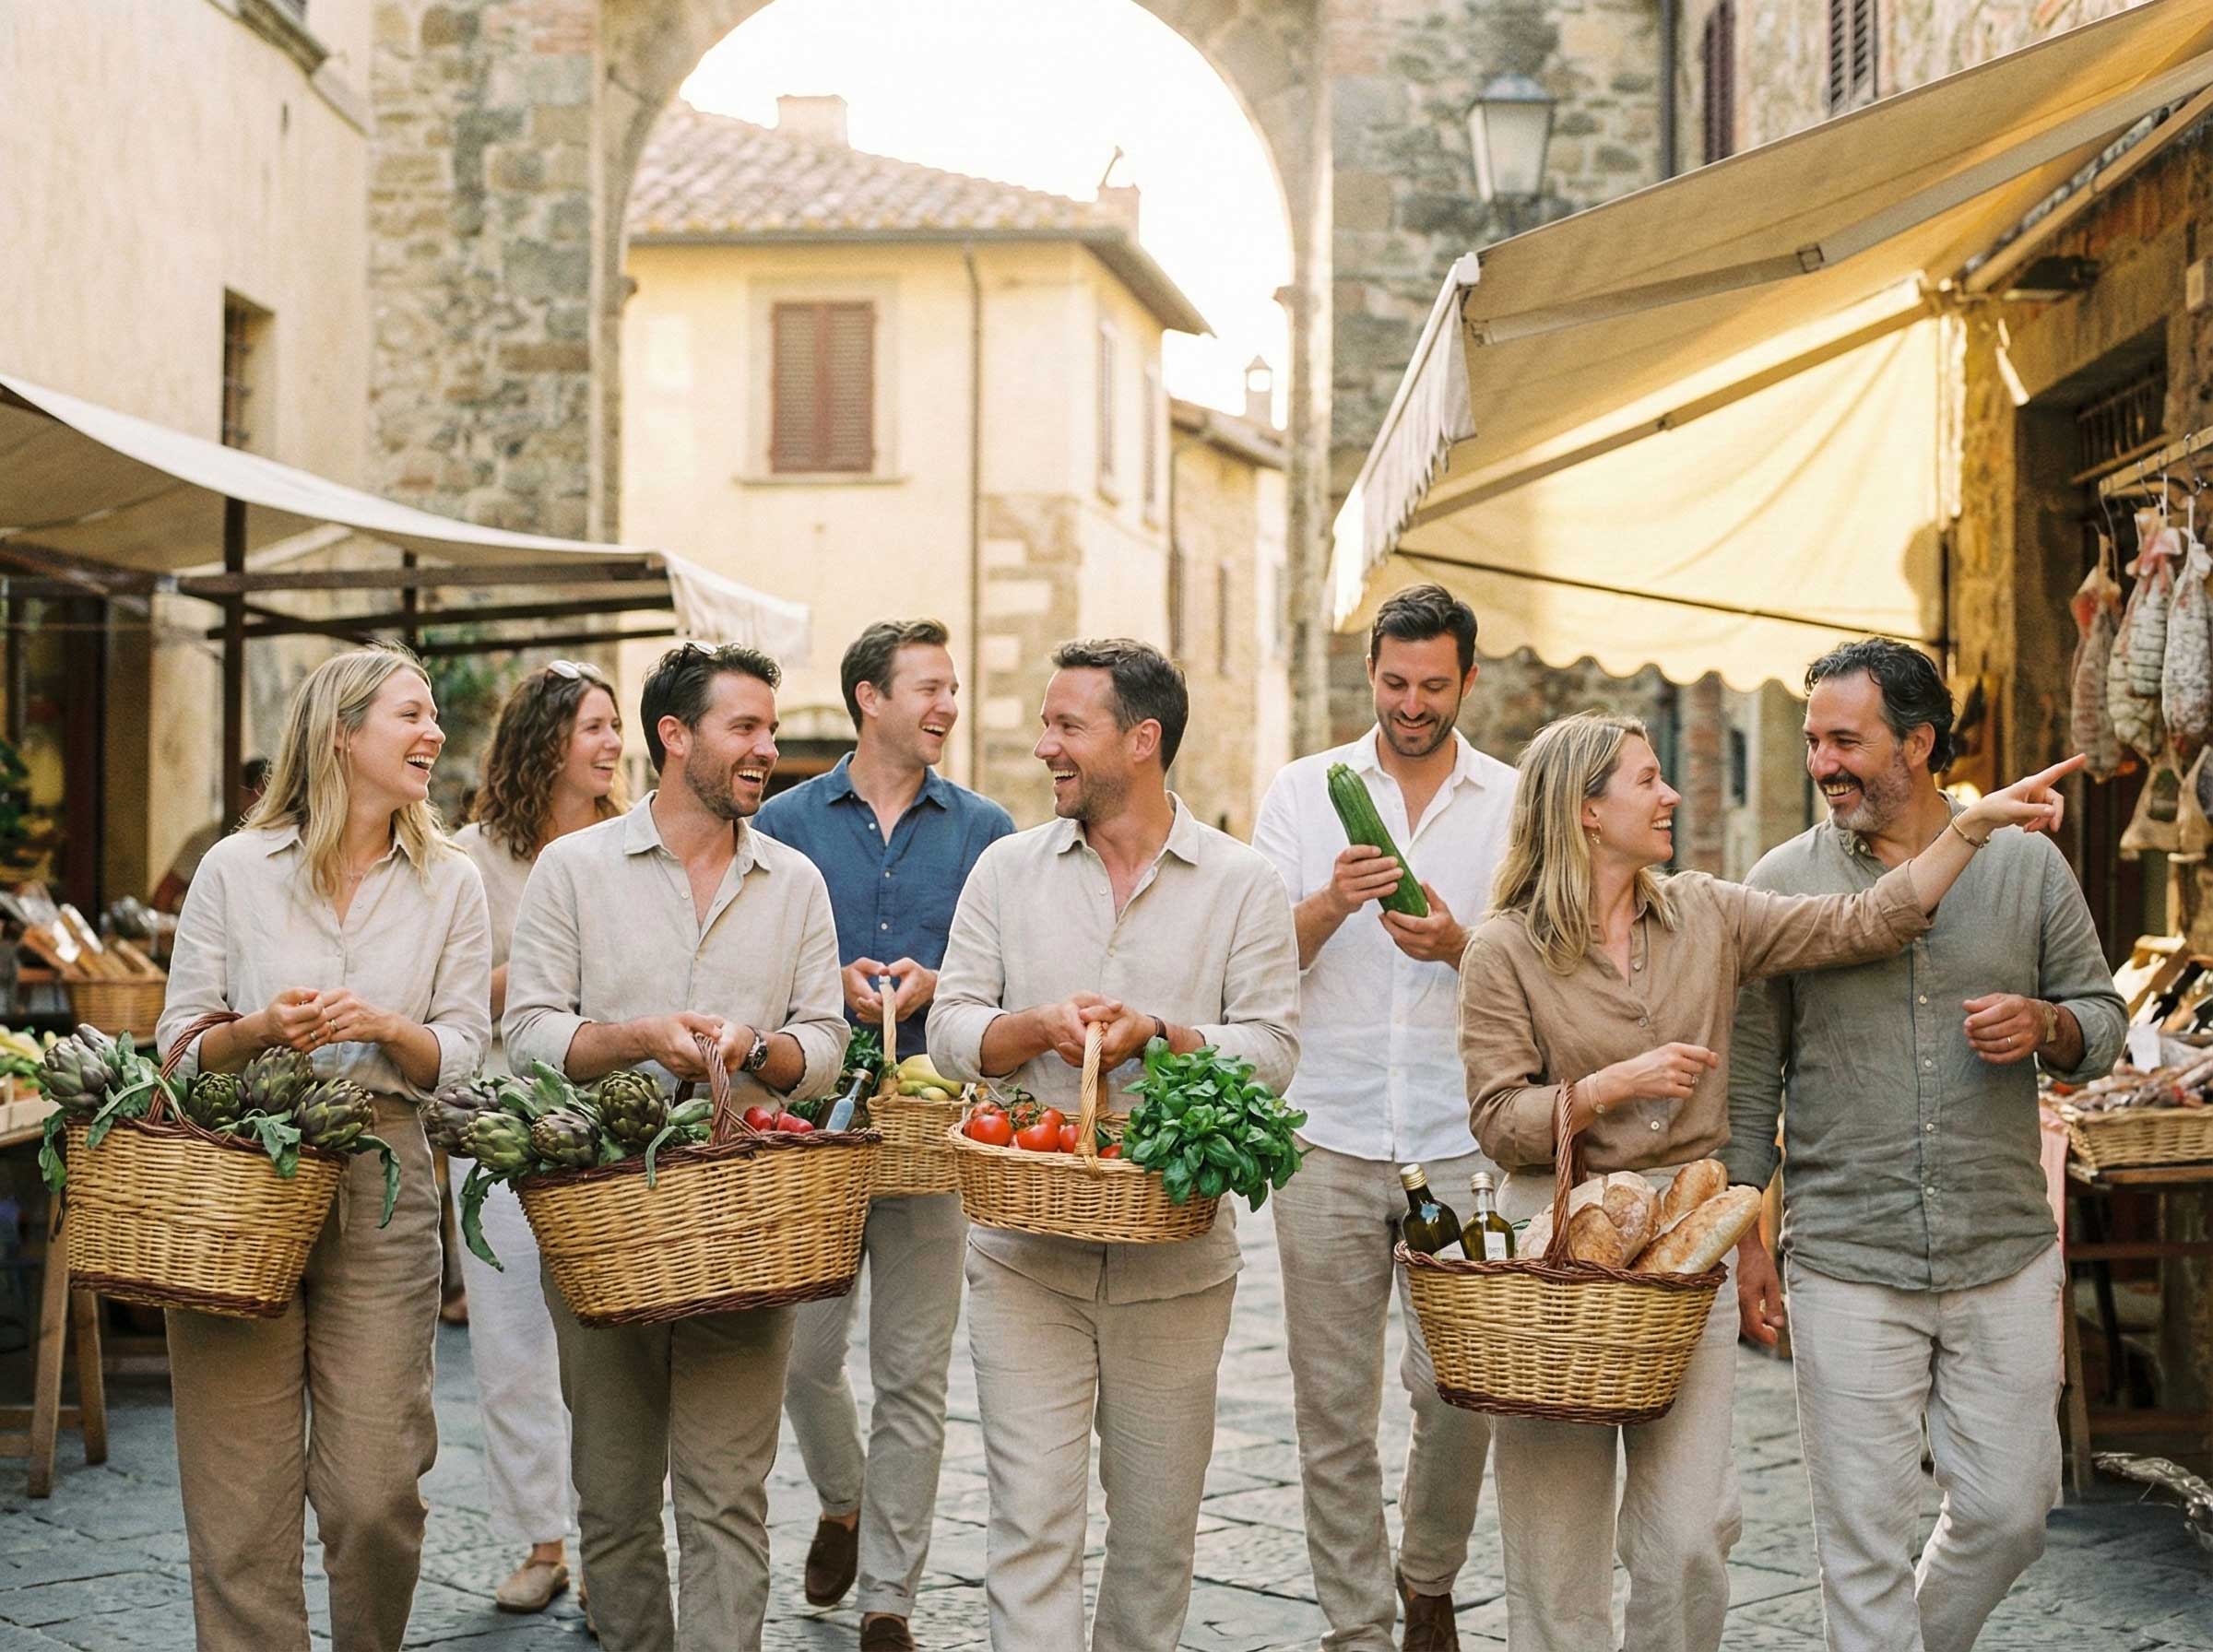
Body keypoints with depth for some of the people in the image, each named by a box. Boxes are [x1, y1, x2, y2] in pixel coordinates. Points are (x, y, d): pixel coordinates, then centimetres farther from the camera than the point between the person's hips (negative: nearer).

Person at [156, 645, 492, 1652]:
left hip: (382, 1190, 1)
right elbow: (180, 1041, 5)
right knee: (240, 1497, -1)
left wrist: (388, 1030, -14)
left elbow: (462, 1056, 5)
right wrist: (260, 1031, -14)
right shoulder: (235, 869, 4)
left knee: (377, 1493, -2)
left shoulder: (449, 883, 9)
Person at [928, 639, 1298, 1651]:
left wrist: (1155, 1034, -20)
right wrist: (1037, 1027, -16)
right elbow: (950, 1032, 4)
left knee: (1158, 1520, 10)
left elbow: (1271, 1051, -5)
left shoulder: (1242, 885, 2)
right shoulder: (1007, 870, 8)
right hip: (1026, 1253, 1)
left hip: (1175, 1258, 0)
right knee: (1030, 1516, -5)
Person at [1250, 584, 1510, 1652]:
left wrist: (1458, 947, -16)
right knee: (1333, 1406, 3)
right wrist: (1331, 904, -20)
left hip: (1461, 1143, 0)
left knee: (1458, 1392, 0)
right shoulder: (1305, 792, 7)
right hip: (1329, 1138, 0)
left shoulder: (1512, 804, 7)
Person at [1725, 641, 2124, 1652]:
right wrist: (1742, 1236, 1)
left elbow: (2104, 1019, 10)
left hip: (2007, 1261, 2)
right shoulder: (1783, 883, 0)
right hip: (1845, 1268, -1)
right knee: (1863, 1532, 1)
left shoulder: (2025, 864, 3)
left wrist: (2047, 1026, -13)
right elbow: (1748, 1075, 4)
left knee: (2008, 1512, 9)